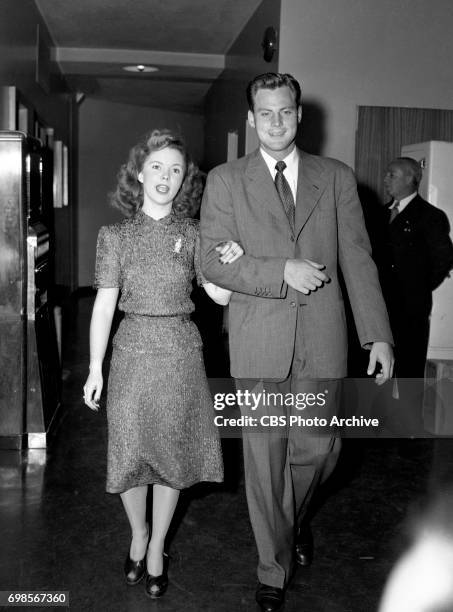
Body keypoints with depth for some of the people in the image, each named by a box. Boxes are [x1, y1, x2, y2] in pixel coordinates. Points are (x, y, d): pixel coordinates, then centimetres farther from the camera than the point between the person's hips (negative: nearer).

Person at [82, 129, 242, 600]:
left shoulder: (193, 234, 1)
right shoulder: (115, 235, -1)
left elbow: (221, 295, 3)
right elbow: (104, 304, -2)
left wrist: (231, 264, -18)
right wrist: (95, 368, -3)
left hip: (181, 352, 1)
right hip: (133, 350, 0)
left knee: (171, 451, 9)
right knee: (130, 451, 7)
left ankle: (157, 547, 29)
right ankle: (138, 535, 35)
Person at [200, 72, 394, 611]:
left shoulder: (337, 178, 7)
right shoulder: (225, 181, 4)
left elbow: (357, 260, 4)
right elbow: (212, 262, -4)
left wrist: (378, 335, -2)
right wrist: (283, 272, -16)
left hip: (321, 340, 2)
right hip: (258, 341, -1)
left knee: (317, 450, 10)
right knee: (265, 459, 6)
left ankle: (294, 518, 44)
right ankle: (274, 568, 26)